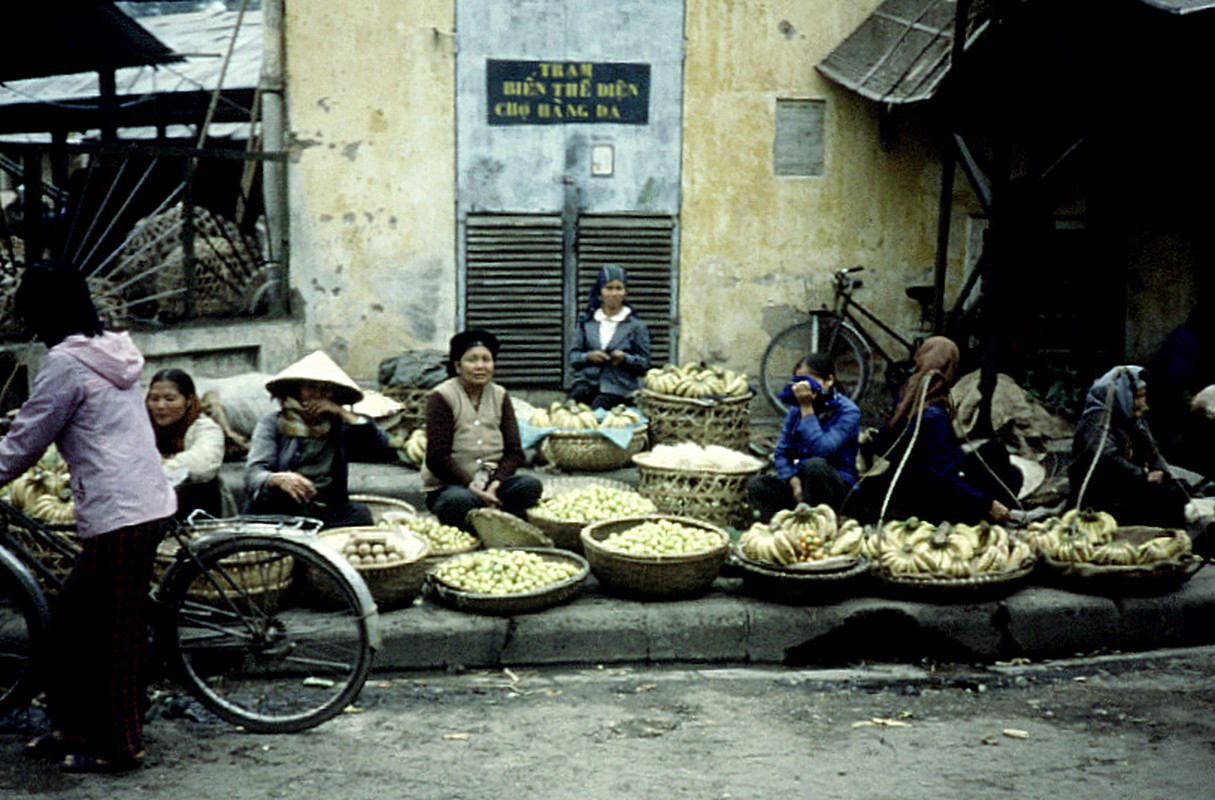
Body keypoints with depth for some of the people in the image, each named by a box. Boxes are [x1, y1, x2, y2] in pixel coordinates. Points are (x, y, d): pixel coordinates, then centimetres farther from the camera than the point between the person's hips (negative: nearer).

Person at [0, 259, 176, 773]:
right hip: (149, 505, 9)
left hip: (118, 517, -9)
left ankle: (121, 746, 11)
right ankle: (74, 729, 28)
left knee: (115, 635, 1)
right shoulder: (112, 351, 15)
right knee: (70, 621, 18)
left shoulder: (67, 363, -12)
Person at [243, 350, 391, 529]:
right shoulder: (272, 424, 10)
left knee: (361, 514, -27)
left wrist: (344, 414, 0)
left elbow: (383, 450, 1)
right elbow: (253, 474, -6)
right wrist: (279, 479, -30)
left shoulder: (339, 427, 16)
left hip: (329, 513, 1)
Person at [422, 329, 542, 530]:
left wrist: (496, 482, -15)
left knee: (530, 485, -25)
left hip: (492, 483, 5)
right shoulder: (441, 397, -3)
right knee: (462, 501, -38)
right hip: (446, 486, -4)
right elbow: (437, 458, -11)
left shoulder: (500, 396, 12)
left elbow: (514, 451, 4)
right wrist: (471, 486, -20)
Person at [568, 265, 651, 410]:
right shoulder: (586, 322, 16)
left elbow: (644, 363, 9)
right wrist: (588, 357, -7)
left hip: (617, 386, -2)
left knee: (597, 409, -34)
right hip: (587, 380, 2)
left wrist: (625, 359, -11)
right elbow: (573, 356, 14)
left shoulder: (636, 326, 11)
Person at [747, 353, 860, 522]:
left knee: (815, 465, -38)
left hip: (839, 488, -4)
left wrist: (807, 409, -22)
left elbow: (821, 449, -27)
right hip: (800, 479, 5)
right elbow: (781, 454, 5)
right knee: (757, 485, -22)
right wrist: (794, 481, -14)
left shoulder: (848, 412, -11)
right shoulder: (796, 409, 5)